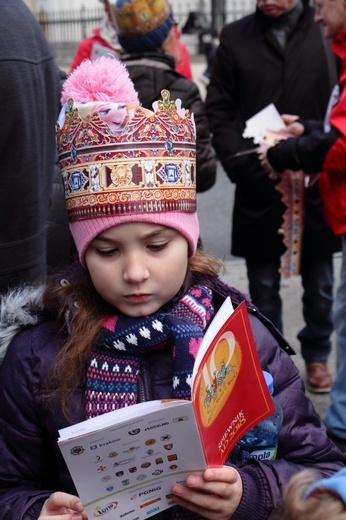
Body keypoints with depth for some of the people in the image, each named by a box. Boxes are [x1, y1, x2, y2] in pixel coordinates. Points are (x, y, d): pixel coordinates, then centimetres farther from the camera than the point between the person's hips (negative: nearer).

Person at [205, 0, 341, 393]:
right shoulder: (235, 37, 4)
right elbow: (219, 110, 4)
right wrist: (241, 163, -8)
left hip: (317, 183, 0)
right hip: (258, 183, 1)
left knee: (319, 280, 12)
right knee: (263, 283, 10)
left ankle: (316, 355, 31)